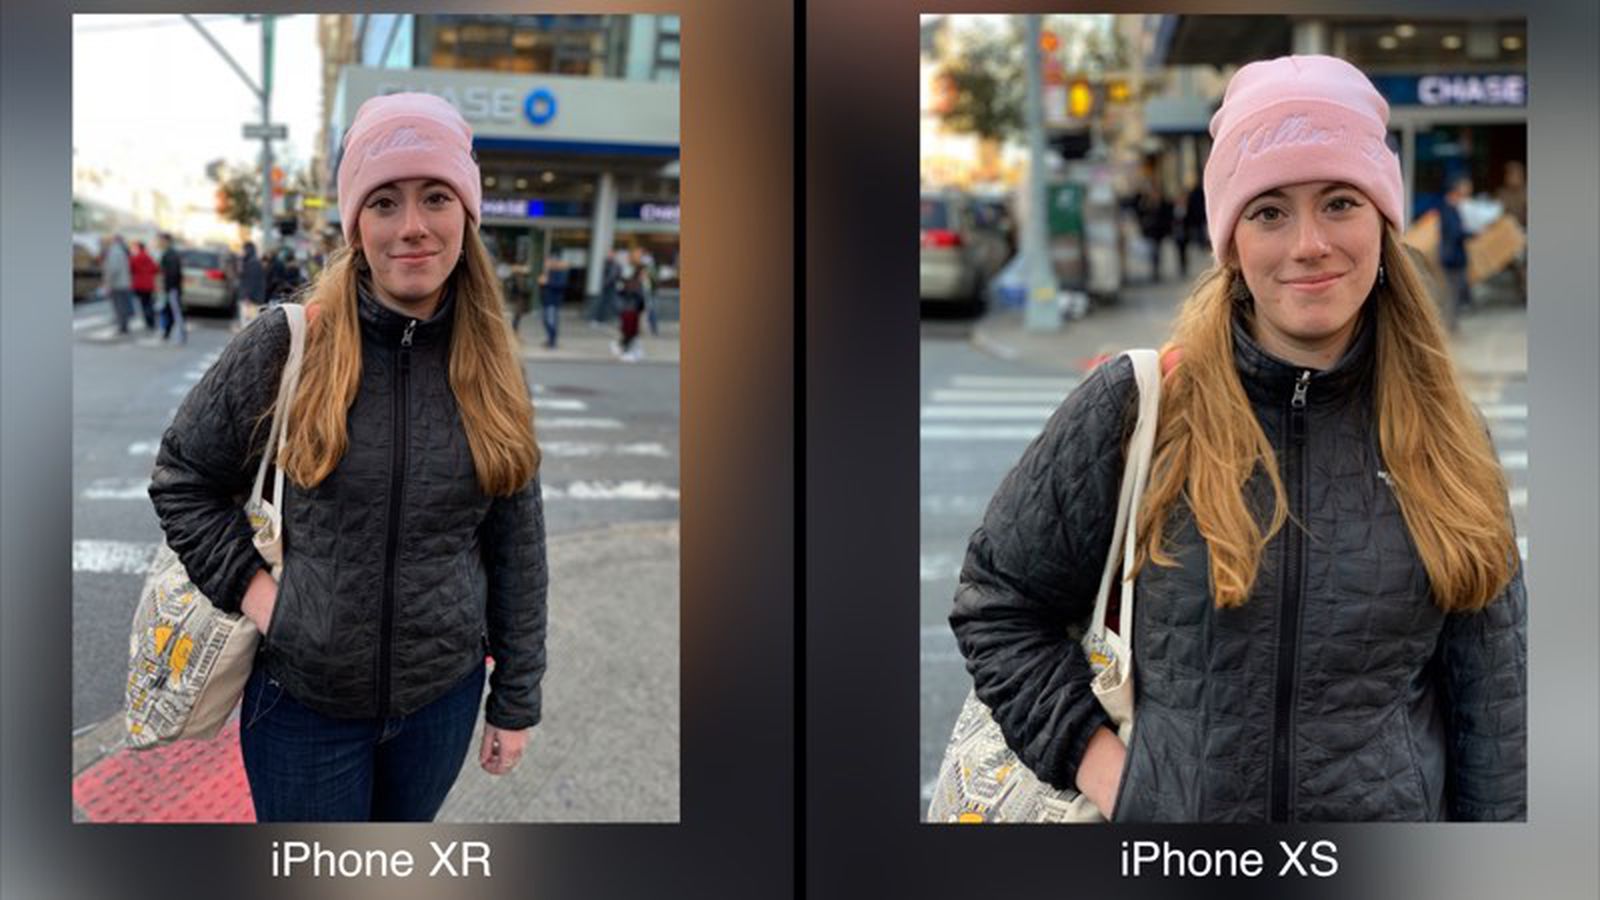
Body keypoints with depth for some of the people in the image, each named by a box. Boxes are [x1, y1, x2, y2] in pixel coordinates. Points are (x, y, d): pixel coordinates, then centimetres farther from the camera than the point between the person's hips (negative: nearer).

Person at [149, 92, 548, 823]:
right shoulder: (287, 343, -11)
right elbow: (181, 479, 2)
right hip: (303, 702, -2)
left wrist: (516, 698, 6)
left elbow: (517, 547, 3)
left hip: (443, 696, 3)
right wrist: (250, 587, -9)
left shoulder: (491, 369, -4)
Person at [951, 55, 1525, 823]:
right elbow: (997, 601, -2)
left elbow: (1489, 696, 2)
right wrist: (1091, 755, -10)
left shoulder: (1444, 439, -3)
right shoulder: (1135, 407, -10)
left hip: (1396, 811, 2)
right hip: (1172, 805, -2)